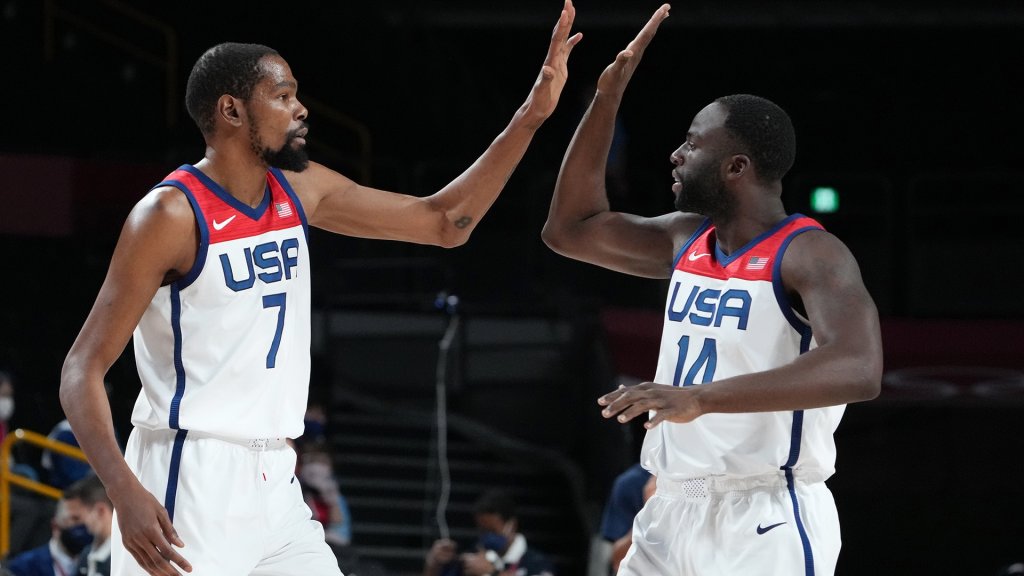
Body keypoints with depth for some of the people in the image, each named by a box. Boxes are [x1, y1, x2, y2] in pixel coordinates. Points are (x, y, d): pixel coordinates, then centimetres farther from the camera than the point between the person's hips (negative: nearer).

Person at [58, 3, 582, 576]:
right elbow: (83, 372, -14)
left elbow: (445, 221, 15)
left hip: (274, 480, 8)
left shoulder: (301, 192, 8)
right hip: (190, 481, -8)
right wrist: (126, 493, -28)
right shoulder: (172, 215, -13)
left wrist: (531, 116, 5)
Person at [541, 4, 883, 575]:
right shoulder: (687, 239, 13)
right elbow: (571, 229, 22)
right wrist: (608, 97, 13)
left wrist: (702, 397, -37)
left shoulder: (811, 254, -12)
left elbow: (858, 370, -29)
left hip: (766, 522, -8)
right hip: (674, 512, 8)